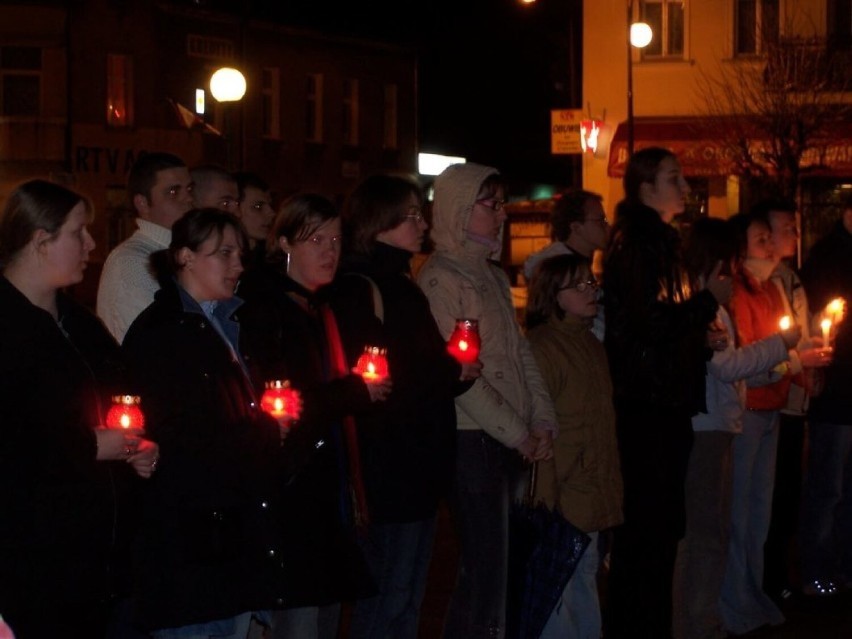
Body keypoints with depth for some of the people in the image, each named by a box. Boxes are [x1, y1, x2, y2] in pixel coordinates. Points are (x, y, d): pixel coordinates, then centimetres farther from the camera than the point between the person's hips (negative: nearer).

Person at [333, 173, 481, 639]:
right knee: (387, 601, -4)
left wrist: (453, 372, 1)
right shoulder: (359, 289, -13)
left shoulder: (400, 286, 16)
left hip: (418, 468, 10)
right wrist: (452, 373, -13)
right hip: (388, 472, -10)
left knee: (406, 600, 14)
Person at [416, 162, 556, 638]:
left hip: (514, 440, 7)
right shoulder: (440, 279, -8)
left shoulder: (495, 277, 16)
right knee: (487, 567, -8)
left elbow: (522, 352, 14)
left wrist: (543, 422, 1)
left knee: (498, 561, 8)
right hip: (474, 439, -7)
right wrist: (518, 433, -10)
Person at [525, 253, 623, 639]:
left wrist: (612, 487, 16)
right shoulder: (541, 347, -13)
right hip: (561, 497, -8)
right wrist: (545, 500, -20)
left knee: (586, 576, 14)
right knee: (557, 592, -5)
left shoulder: (591, 345, 15)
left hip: (591, 499, 8)